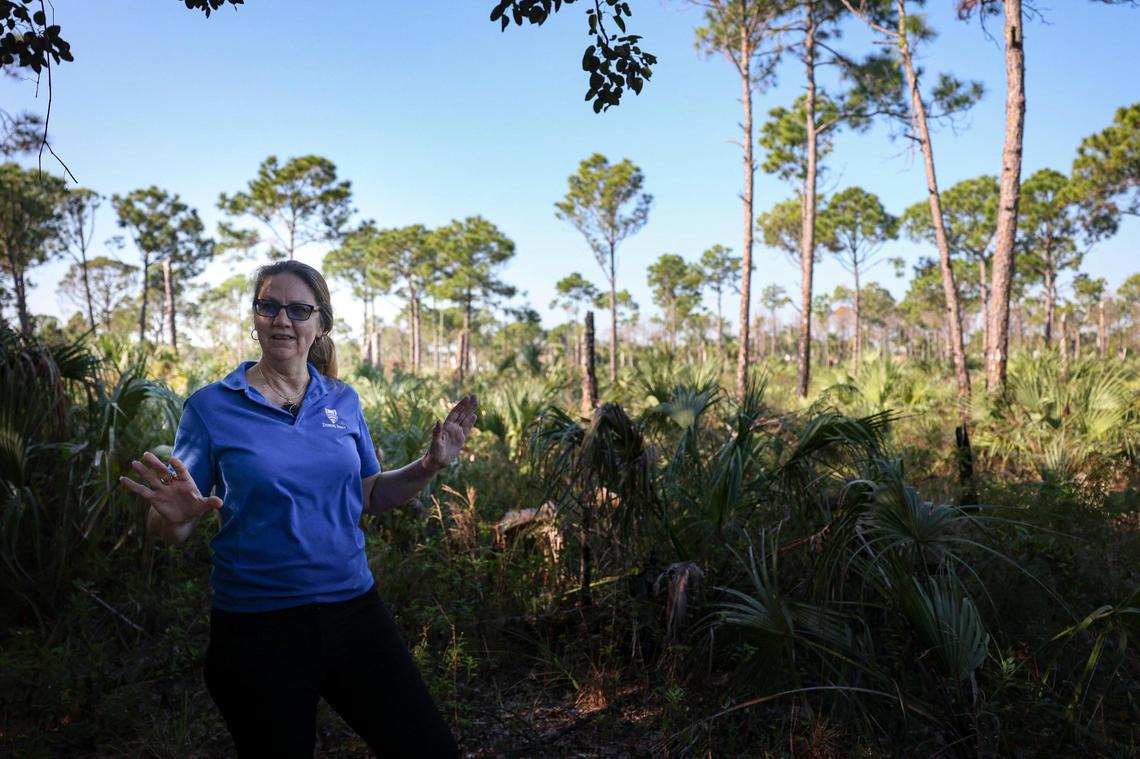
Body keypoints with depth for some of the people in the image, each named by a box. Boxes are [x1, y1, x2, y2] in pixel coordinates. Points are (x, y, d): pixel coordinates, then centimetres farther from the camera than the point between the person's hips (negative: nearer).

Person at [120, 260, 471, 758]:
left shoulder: (343, 402, 4)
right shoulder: (211, 407, -6)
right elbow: (166, 531, -3)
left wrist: (429, 465, -4)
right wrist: (175, 516, -27)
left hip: (353, 610, 3)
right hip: (256, 628, -3)